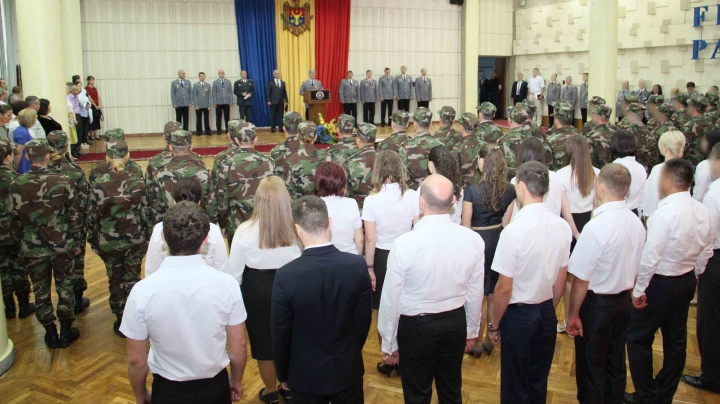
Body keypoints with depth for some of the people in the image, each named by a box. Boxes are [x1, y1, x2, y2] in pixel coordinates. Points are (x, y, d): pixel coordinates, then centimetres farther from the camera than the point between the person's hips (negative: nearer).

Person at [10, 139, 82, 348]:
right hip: (61, 245, -1)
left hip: (33, 248, 1)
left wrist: (22, 241, 14)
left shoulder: (16, 185, -9)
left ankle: (50, 334, 24)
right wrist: (76, 241, 6)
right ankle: (66, 332, 21)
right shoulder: (63, 181, -12)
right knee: (65, 288, 13)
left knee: (41, 291, 14)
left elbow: (14, 220, -2)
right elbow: (74, 214, -7)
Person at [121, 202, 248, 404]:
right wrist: (236, 381, 11)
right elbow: (239, 346, -8)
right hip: (215, 388, 1)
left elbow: (136, 359, -10)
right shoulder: (226, 284, -18)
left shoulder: (143, 291, -20)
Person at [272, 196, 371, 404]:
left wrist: (284, 375, 6)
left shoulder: (286, 275, -22)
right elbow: (364, 319, -4)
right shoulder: (358, 265, -16)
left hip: (307, 374, -2)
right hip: (349, 370, 2)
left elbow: (280, 333, -11)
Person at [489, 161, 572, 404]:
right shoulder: (562, 226, -6)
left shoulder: (514, 231, -24)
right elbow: (561, 279, 4)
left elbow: (504, 288, -19)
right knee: (539, 382, 22)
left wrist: (494, 325, -5)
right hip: (547, 313, 5)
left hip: (519, 315, -5)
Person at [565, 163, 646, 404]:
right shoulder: (636, 222, -4)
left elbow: (581, 278, -22)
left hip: (597, 303, -7)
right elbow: (635, 269, 8)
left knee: (591, 368, 10)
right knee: (616, 363, 22)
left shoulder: (596, 227, -26)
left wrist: (573, 314, -11)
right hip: (624, 302, 7)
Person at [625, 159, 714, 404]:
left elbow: (650, 255, -22)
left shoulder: (666, 212, -23)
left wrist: (639, 289, -14)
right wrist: (693, 276, 21)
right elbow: (706, 252, 8)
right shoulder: (702, 212, -1)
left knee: (639, 338, 6)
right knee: (676, 339, 17)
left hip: (661, 283, -8)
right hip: (687, 281, 8)